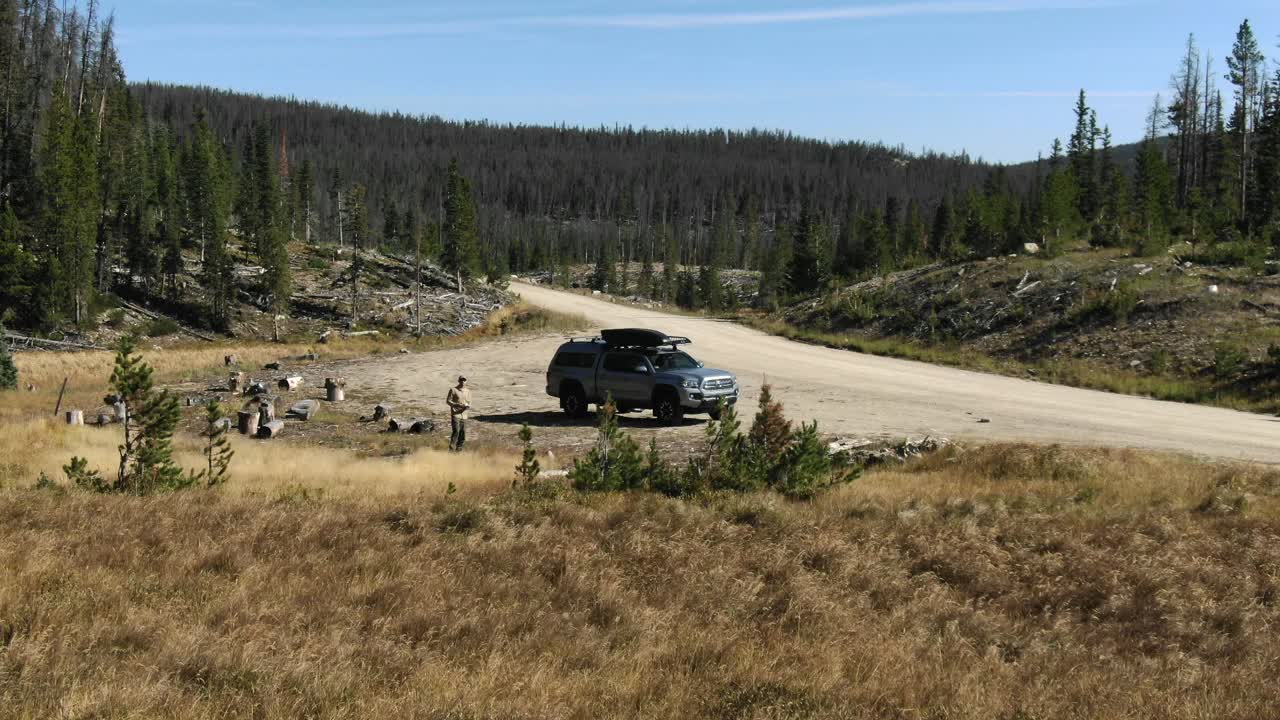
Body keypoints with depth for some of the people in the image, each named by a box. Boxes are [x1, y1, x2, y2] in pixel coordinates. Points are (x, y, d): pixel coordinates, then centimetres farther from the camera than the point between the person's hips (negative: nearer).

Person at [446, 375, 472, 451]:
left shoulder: (468, 391, 11)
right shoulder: (453, 390, 0)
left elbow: (469, 403, 13)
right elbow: (448, 400, -1)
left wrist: (468, 406, -11)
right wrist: (457, 405, -16)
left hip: (464, 415, 5)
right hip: (455, 414, -5)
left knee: (462, 433, 3)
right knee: (456, 431, -18)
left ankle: (458, 449, 12)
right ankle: (452, 449, -15)